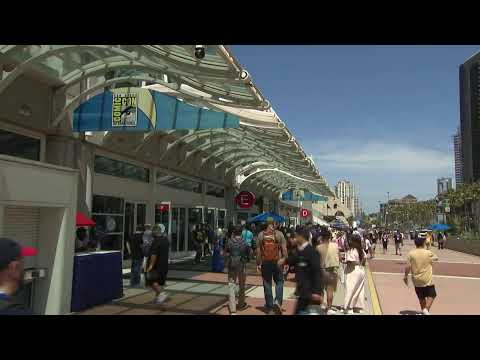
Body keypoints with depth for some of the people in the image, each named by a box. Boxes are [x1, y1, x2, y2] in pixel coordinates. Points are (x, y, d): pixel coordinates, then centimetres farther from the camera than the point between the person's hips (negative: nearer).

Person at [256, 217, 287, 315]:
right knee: (279, 282, 14)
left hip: (265, 263, 1)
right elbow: (284, 249, -7)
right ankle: (278, 301, -5)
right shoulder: (279, 234, -5)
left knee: (267, 284, 10)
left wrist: (258, 263, 6)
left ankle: (269, 306, 16)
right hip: (277, 262, -1)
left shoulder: (261, 234, -2)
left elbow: (258, 250, -1)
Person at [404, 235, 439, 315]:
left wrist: (405, 276, 4)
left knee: (421, 297, 17)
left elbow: (408, 267, -9)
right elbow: (436, 258, 11)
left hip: (416, 280, 2)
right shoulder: (428, 253, -10)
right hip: (427, 279, -2)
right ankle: (426, 309, -6)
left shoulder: (411, 253, -8)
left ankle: (424, 310, 25)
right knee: (431, 295, 12)